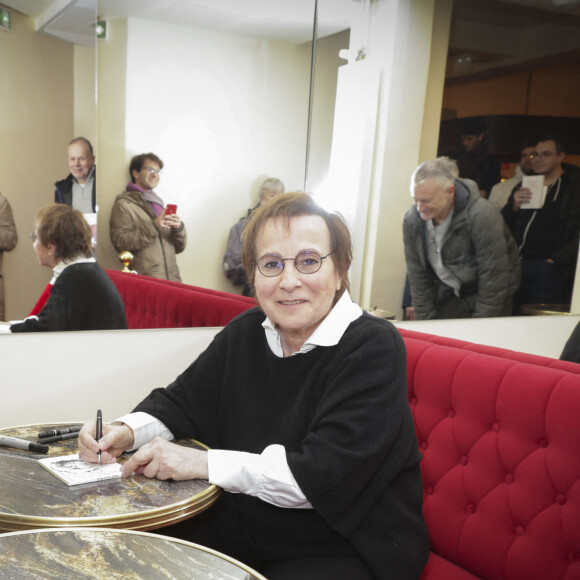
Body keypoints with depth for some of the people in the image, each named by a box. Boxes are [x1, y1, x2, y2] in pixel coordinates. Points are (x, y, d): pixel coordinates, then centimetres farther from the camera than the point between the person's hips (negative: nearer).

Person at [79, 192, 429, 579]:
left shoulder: (374, 348, -19)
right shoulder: (245, 334, 1)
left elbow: (322, 473, -26)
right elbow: (181, 401, 10)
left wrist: (203, 463, -26)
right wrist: (127, 431, -11)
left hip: (350, 547, -5)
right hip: (247, 527, 6)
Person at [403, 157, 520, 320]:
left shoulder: (483, 216, -26)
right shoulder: (411, 219, -12)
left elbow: (494, 279, -21)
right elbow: (418, 276, -3)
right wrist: (426, 320, -4)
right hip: (448, 296, 4)